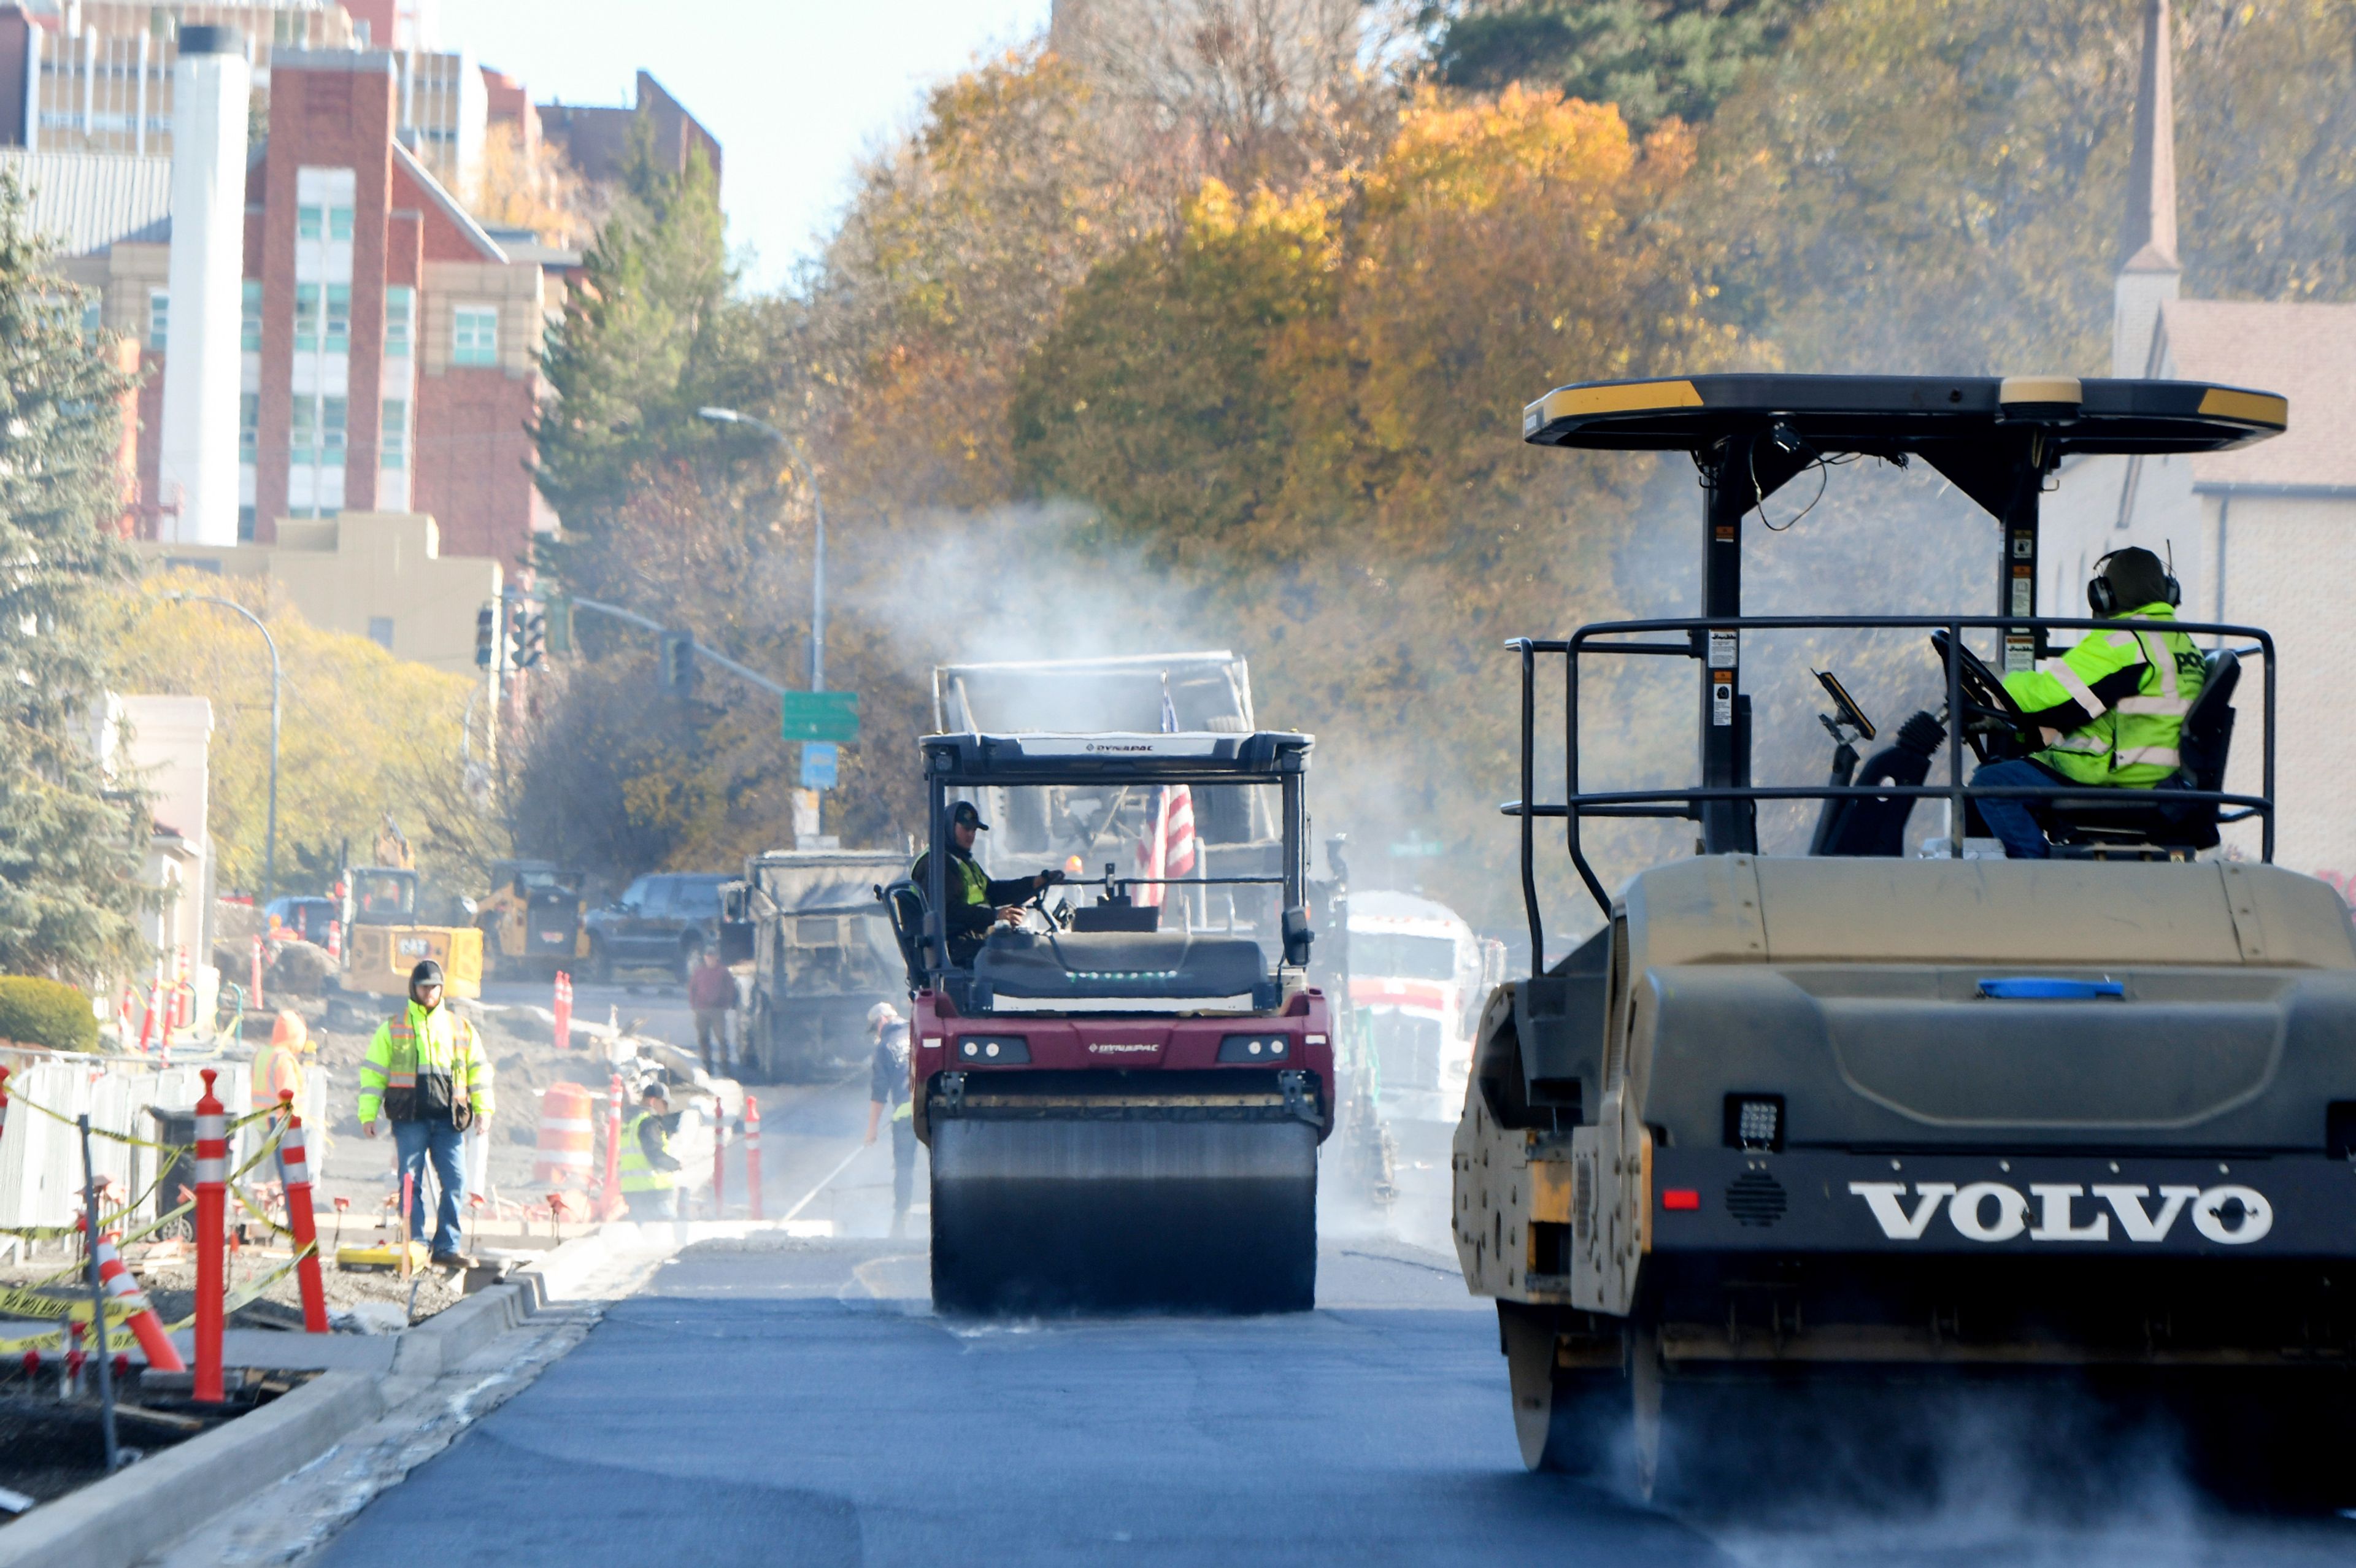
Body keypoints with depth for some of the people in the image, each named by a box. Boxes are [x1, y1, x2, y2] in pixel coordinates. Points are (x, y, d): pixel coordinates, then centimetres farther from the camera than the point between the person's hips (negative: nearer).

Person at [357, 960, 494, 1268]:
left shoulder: (460, 1028, 15)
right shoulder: (393, 1028, 10)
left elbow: (479, 1069, 17)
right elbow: (373, 1072, 8)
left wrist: (483, 1108, 6)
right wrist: (368, 1114, 0)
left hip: (447, 1118, 1)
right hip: (410, 1118, -1)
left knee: (455, 1182, -6)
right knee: (412, 1184, -4)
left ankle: (447, 1247, -1)